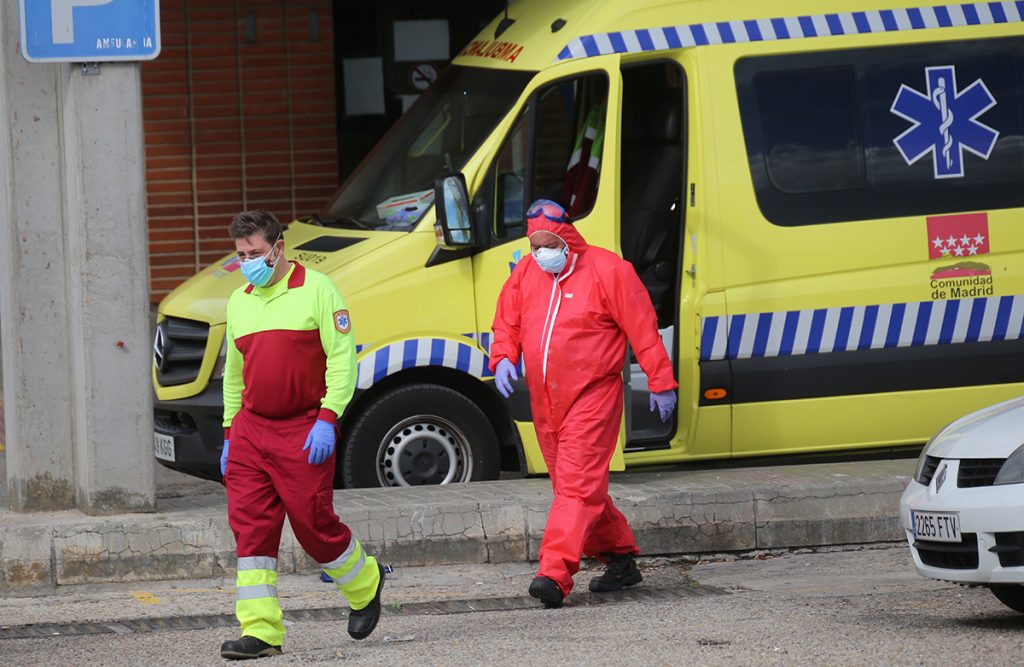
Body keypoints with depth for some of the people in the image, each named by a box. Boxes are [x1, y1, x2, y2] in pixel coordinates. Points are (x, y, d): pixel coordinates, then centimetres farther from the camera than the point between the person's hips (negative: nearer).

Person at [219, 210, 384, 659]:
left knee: (312, 521, -5)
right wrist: (230, 433, 19)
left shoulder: (316, 290, -4)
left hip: (304, 431, -6)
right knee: (250, 525, -4)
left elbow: (342, 357, -8)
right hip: (250, 428, 6)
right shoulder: (239, 302, 15)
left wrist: (328, 419, -16)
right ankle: (261, 630, -4)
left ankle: (365, 584, 24)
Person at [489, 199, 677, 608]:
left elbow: (642, 329, -5)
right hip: (545, 403, 7)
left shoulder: (607, 271, -8)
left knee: (578, 486, -15)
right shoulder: (525, 274, 10)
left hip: (592, 398, -7)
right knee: (579, 488, 13)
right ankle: (621, 561, 27)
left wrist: (661, 383, -4)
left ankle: (554, 575, -26)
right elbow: (507, 324, 18)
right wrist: (503, 358, -3)